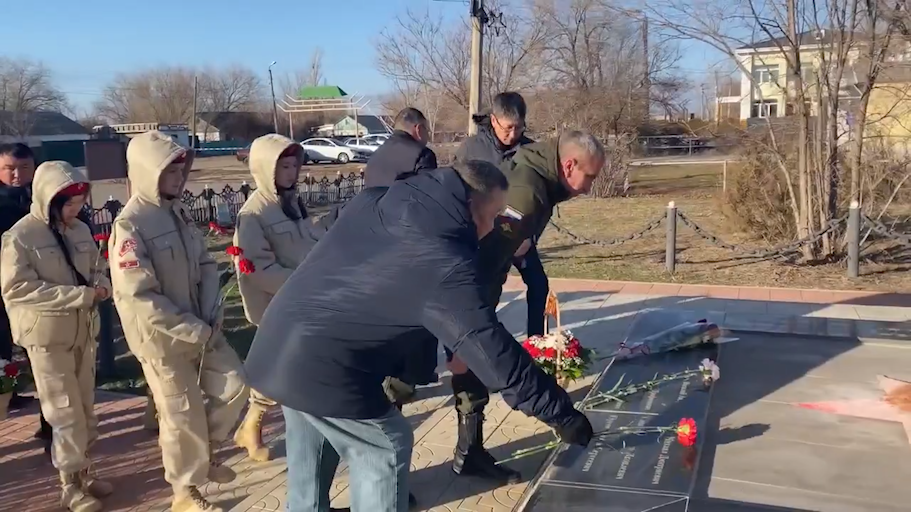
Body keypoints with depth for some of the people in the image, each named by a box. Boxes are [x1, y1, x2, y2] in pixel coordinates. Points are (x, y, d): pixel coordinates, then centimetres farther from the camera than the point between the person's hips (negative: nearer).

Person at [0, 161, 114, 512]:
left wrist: (101, 285, -13)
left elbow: (96, 269, 13)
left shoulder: (80, 231, 2)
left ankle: (82, 471, 31)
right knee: (66, 412, 1)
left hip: (83, 330, 6)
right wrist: (81, 295, -24)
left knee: (85, 407, 15)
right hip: (47, 335, -6)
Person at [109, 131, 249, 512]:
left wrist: (212, 317, -7)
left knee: (234, 386, 9)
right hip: (162, 337, -7)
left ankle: (204, 450, 33)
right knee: (182, 413, 5)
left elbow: (206, 266, 9)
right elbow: (138, 296, -24)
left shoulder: (178, 213, 4)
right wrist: (195, 330, -20)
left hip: (202, 328, 7)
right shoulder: (130, 225, -19)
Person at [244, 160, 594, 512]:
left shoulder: (371, 203, 4)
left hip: (273, 350, 8)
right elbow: (493, 351, -18)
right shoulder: (444, 264, -18)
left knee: (310, 455, 27)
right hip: (322, 371, -8)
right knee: (385, 449, 12)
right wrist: (562, 414, -9)